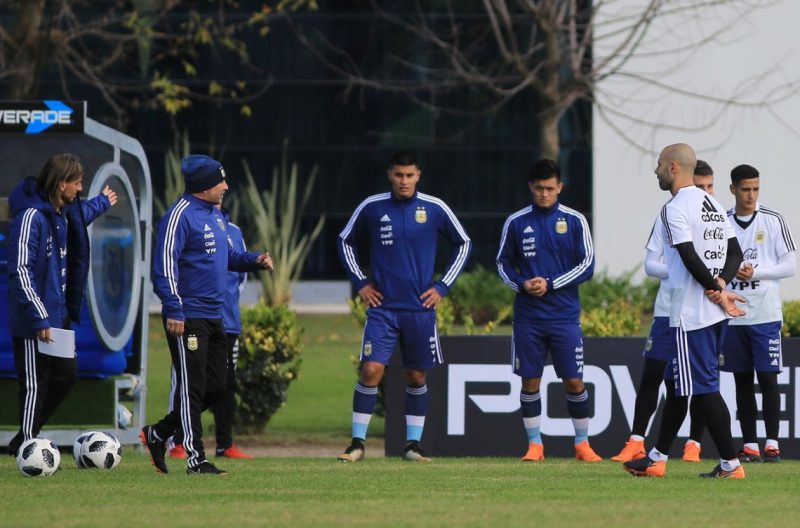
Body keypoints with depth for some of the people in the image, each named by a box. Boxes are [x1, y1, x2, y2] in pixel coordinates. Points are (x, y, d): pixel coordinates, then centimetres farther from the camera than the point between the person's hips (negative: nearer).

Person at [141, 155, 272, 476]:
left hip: (213, 317, 9)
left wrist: (253, 260, 8)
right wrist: (174, 310, -23)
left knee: (216, 386, 11)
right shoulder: (180, 215, -13)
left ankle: (158, 434, 23)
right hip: (187, 318, -9)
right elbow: (165, 264, -17)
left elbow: (226, 255, 27)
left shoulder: (215, 215, 15)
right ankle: (195, 459, -1)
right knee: (192, 387, -5)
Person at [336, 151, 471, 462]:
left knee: (416, 377, 6)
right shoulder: (371, 208, -1)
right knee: (371, 370, -11)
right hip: (382, 307, -1)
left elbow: (463, 244, 11)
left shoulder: (434, 209, -1)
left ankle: (413, 444, 15)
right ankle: (357, 443, -5)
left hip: (420, 309, 1)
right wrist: (359, 282, 5)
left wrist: (443, 286, 5)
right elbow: (346, 242, 14)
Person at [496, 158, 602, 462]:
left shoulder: (574, 221, 0)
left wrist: (551, 284, -12)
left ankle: (582, 443, 9)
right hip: (528, 318, 1)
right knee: (530, 381, 3)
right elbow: (503, 263, 11)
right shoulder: (516, 222, 4)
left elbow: (587, 266, -1)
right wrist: (521, 284, -8)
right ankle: (535, 444, 12)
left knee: (574, 381, -2)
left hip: (565, 315, -1)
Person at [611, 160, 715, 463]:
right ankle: (636, 443, 5)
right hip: (668, 312, 0)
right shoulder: (666, 219, 2)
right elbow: (650, 264, 0)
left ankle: (694, 444, 10)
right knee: (651, 375, -1)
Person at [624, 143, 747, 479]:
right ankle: (657, 458, 25)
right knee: (676, 383, 17)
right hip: (715, 313, 9)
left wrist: (716, 290, -11)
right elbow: (735, 254, 13)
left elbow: (690, 258, -21)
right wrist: (721, 283, -3)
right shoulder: (714, 206, 15)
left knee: (702, 387, -5)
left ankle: (730, 464, -6)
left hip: (690, 314, -9)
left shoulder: (676, 209, -13)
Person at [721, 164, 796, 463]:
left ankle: (772, 444, -1)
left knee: (768, 378, -5)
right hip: (732, 314, 2)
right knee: (742, 380, 5)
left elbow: (791, 265, -3)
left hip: (766, 315, -2)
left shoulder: (773, 221, 0)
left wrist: (755, 272, -13)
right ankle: (749, 446, 9)